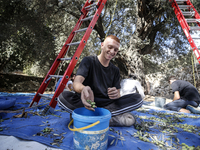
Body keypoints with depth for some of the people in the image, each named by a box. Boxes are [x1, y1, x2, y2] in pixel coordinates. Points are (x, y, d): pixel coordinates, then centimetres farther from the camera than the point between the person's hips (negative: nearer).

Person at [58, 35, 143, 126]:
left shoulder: (115, 70, 10)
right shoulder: (88, 61, -3)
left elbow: (118, 94, 6)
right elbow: (76, 83, -19)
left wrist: (116, 95, -21)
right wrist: (83, 89, -44)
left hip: (106, 103, 4)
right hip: (87, 102, -3)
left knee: (137, 98, -16)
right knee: (63, 96, -31)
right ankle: (115, 116, -27)